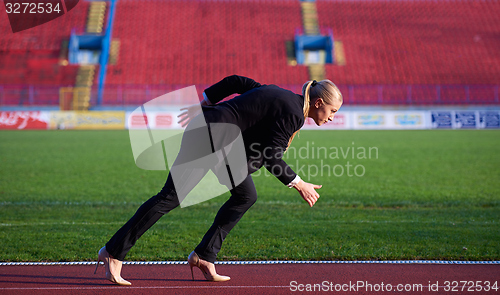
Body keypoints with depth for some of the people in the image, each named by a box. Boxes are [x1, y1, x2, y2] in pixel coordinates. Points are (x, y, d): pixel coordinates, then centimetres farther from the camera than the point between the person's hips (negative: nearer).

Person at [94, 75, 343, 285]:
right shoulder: (293, 114, -13)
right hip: (207, 137, -10)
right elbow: (270, 159, -19)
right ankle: (113, 253, -5)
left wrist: (204, 104, 20)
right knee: (171, 198, -9)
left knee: (246, 196, 10)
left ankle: (204, 256, 10)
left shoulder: (278, 95, 14)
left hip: (222, 144, 10)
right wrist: (299, 184, -12)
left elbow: (235, 82, 16)